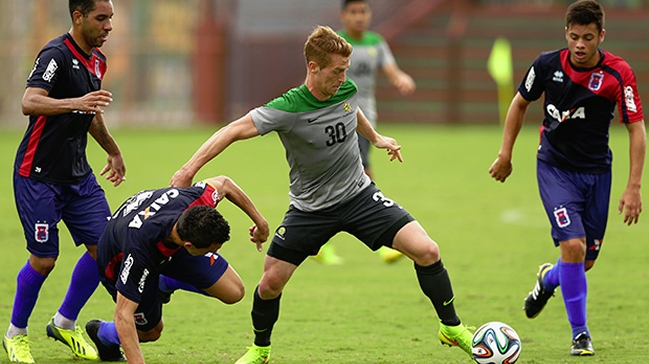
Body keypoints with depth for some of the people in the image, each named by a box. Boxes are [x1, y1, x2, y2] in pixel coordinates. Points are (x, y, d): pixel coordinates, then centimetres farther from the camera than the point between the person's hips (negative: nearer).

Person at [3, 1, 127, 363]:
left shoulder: (97, 61, 10)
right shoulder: (56, 55, -17)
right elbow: (30, 103, -33)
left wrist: (113, 151, 36)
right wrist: (76, 102, -48)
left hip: (78, 173, 8)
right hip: (39, 174, -8)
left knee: (105, 246, -1)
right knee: (44, 259, -6)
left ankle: (65, 324, 18)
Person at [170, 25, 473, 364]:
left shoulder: (347, 90, -9)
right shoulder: (286, 110, -26)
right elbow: (234, 130, -30)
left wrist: (376, 138, 34)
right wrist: (190, 168, -40)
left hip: (360, 196, 3)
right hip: (310, 207, -3)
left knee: (427, 251, -12)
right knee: (271, 282, -4)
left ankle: (451, 327, 7)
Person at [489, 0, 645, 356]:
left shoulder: (618, 74, -15)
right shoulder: (548, 65, -11)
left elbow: (636, 129, -11)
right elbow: (520, 103, 8)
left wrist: (633, 187, -17)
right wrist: (505, 154, 7)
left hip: (596, 172, 1)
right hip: (554, 168, -1)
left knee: (586, 260, 8)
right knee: (573, 245, -18)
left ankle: (548, 279, 44)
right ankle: (580, 334, -5)